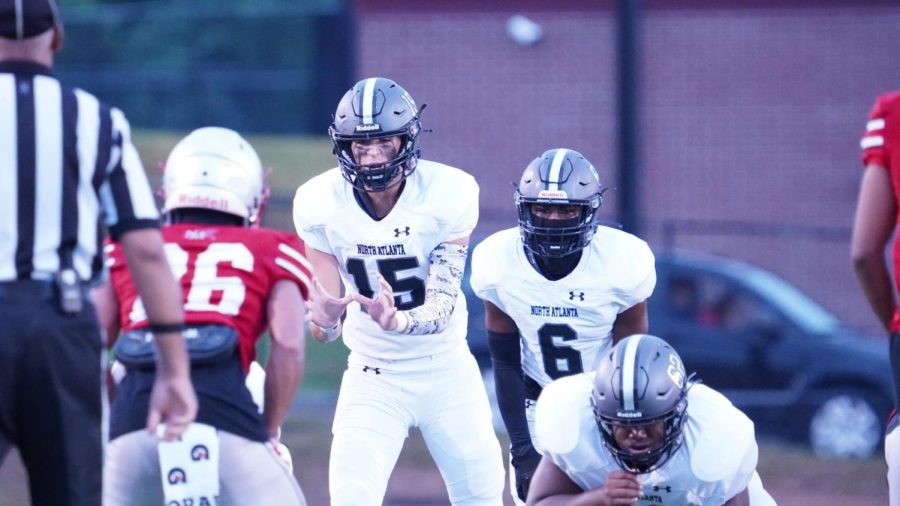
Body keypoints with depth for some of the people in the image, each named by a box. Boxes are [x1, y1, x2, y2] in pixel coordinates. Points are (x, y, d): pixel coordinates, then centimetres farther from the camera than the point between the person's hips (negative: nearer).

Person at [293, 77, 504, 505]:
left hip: (447, 372, 0)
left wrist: (397, 321, -43)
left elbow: (443, 304, -21)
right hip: (373, 375, 0)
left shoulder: (449, 193, -18)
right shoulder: (319, 204, -14)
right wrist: (323, 319, -36)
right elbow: (327, 322, -11)